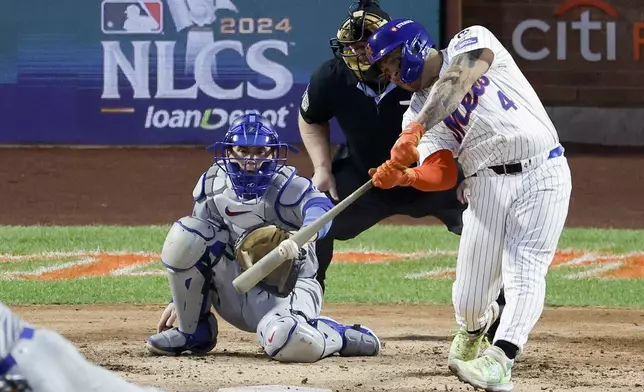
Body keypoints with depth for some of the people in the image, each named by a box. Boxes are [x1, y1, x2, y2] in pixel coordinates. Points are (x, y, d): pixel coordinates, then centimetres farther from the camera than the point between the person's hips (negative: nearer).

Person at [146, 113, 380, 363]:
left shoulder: (287, 188, -17)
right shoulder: (212, 186, -2)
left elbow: (319, 207, -40)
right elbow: (195, 250, 9)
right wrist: (178, 300, 7)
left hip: (284, 289, -5)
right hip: (235, 286, 5)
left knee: (286, 341, -39)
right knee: (185, 236, -18)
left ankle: (342, 336, -3)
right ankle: (193, 331, -3)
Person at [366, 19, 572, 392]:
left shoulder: (471, 41, 3)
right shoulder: (418, 109, 13)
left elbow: (456, 82, -20)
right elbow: (441, 174, -2)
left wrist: (416, 129, -32)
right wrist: (401, 176, -23)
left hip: (542, 174, -4)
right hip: (487, 185, 4)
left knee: (525, 273, -17)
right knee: (470, 297, 0)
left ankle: (499, 361, -27)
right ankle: (472, 332, 32)